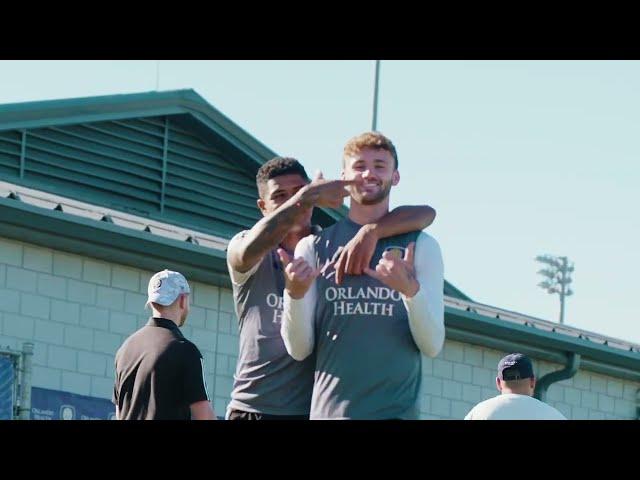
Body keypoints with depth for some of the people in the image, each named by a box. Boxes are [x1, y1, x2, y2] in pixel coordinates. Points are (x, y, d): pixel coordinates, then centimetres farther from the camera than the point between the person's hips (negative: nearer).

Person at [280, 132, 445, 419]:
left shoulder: (420, 246, 9)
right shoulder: (313, 247, 11)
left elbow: (432, 346, 2)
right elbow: (299, 349, 7)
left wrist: (411, 291, -16)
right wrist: (295, 294, -12)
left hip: (396, 411, -1)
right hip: (327, 410, 1)